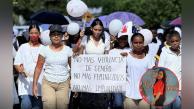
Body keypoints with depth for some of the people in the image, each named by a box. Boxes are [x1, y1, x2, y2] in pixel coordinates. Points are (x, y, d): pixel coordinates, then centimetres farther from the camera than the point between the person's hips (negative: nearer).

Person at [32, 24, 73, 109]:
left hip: (63, 83, 1)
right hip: (48, 83, -1)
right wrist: (35, 85, -2)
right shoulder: (45, 50, 1)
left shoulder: (68, 50, 3)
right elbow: (38, 68, 2)